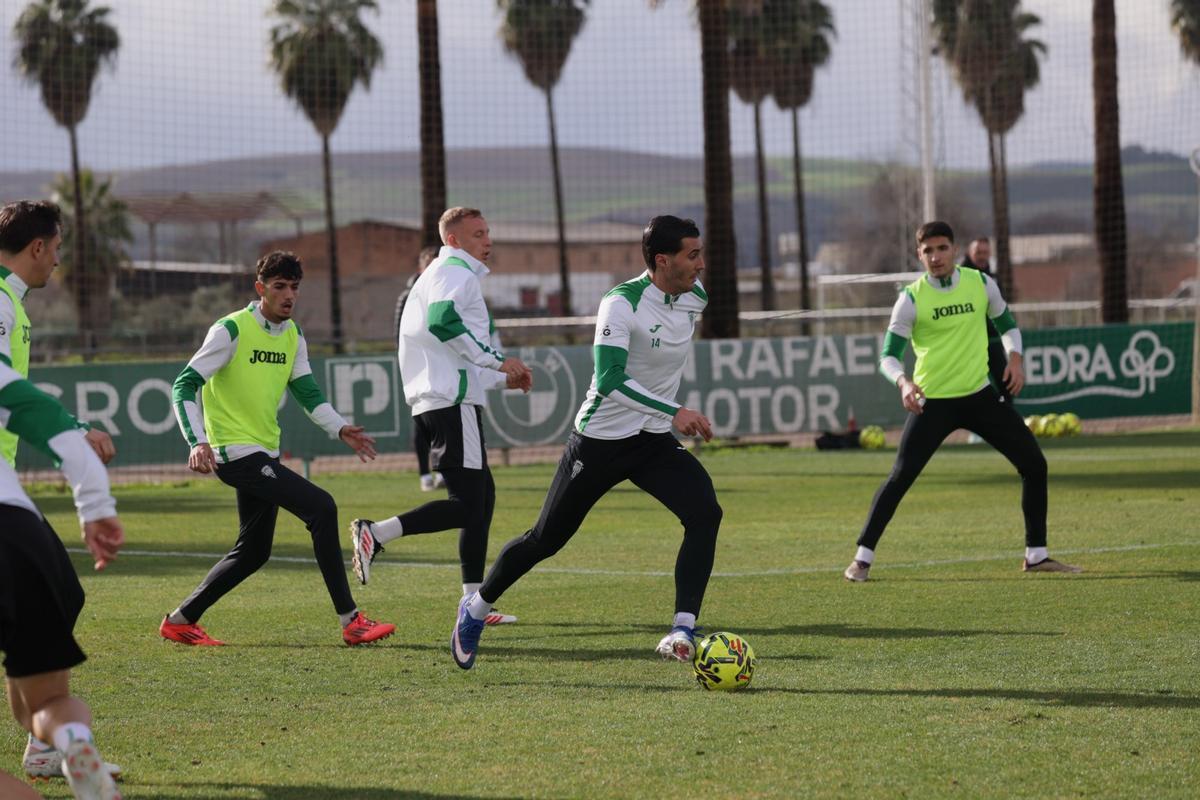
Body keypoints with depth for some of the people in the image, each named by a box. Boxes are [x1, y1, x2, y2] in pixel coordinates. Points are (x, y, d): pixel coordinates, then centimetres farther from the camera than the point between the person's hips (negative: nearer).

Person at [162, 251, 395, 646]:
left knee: (253, 552, 14)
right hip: (235, 451, -9)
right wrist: (198, 443, -26)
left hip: (265, 452, 9)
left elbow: (307, 392, 12)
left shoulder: (293, 336, 11)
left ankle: (180, 621, 26)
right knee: (321, 507, -19)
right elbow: (185, 386, -13)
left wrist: (340, 429, -6)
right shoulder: (231, 330, -12)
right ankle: (351, 621, -18)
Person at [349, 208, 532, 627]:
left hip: (436, 400, 11)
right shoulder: (455, 271, -5)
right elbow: (443, 321, -25)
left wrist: (501, 379, 29)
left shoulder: (446, 274, 27)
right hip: (453, 401, -11)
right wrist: (499, 360, -20)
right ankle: (375, 533, -21)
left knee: (482, 495, 14)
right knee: (467, 505, -15)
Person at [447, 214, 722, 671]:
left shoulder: (696, 299, 0)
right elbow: (609, 380, -34)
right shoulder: (621, 304, -23)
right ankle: (476, 609, 30)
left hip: (654, 442, 5)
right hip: (600, 440, -5)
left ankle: (682, 632, -22)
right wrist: (674, 412, -39)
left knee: (705, 513, -20)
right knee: (547, 539, 6)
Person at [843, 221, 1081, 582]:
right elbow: (888, 356, -11)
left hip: (980, 395, 4)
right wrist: (903, 382, -32)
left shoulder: (981, 284, 0)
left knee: (1034, 464, 1)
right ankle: (863, 557, 0)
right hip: (933, 402, -4)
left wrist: (1015, 357, -5)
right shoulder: (912, 299, -10)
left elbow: (1007, 324, 15)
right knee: (900, 477, -11)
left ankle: (1036, 555, 13)